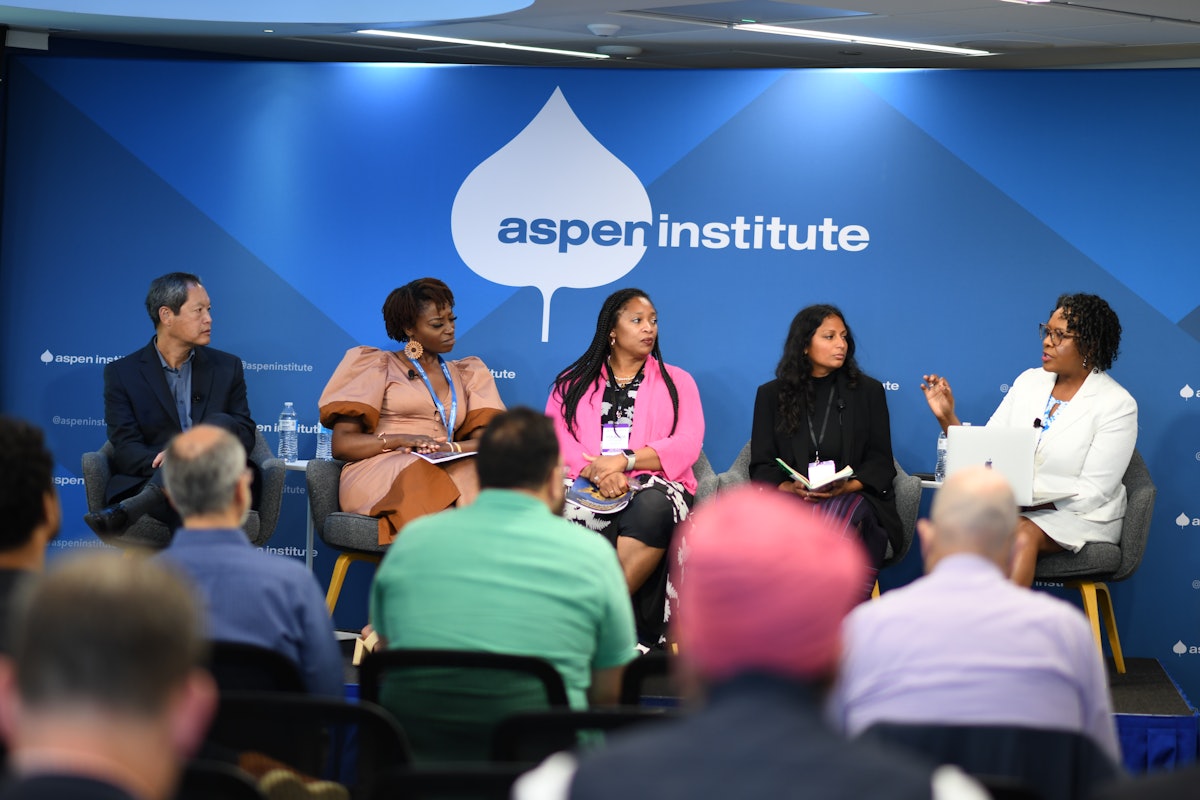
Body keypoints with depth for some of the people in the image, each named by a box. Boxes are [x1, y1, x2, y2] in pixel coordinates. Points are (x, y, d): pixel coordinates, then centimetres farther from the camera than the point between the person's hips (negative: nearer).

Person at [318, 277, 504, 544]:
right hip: (378, 474, -3)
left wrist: (451, 447, -12)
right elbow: (342, 444, 4)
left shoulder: (466, 375, 26)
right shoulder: (378, 367, 14)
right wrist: (399, 440, -13)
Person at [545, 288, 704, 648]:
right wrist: (597, 471, -16)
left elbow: (687, 445, 3)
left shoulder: (677, 382, 19)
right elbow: (555, 438, 5)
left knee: (653, 508, -39)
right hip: (587, 484, 1)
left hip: (654, 485, 0)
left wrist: (623, 461, -13)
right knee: (568, 511, -37)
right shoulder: (573, 383, 21)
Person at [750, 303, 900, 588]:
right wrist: (789, 487, -11)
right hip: (789, 499, 0)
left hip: (853, 496, 0)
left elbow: (881, 461, 10)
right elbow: (762, 465, 11)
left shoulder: (868, 391, 15)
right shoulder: (772, 395, 16)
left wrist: (848, 486, -11)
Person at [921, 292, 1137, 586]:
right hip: (1014, 508, 4)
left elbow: (1092, 493, -13)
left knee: (1024, 535, -37)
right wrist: (947, 418, -7)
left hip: (1080, 516, -4)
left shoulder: (1117, 404, -7)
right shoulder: (1029, 381, 10)